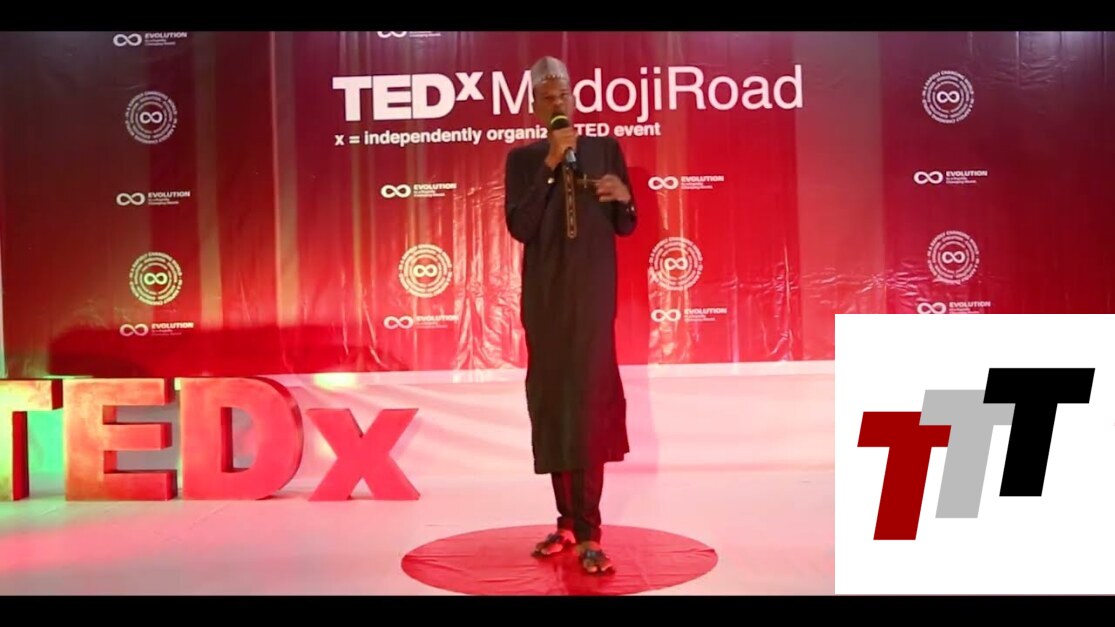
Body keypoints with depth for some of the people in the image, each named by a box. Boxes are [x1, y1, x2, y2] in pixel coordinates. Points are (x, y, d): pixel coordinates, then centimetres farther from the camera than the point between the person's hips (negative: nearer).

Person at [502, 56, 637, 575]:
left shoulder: (606, 149, 6)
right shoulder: (523, 159, 6)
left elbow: (626, 228, 7)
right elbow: (519, 227, -10)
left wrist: (623, 198, -14)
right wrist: (550, 164, -13)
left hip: (592, 294, -1)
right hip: (544, 297, 2)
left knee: (587, 400, -8)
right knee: (551, 401, 6)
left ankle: (588, 533, -4)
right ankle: (568, 521, 18)